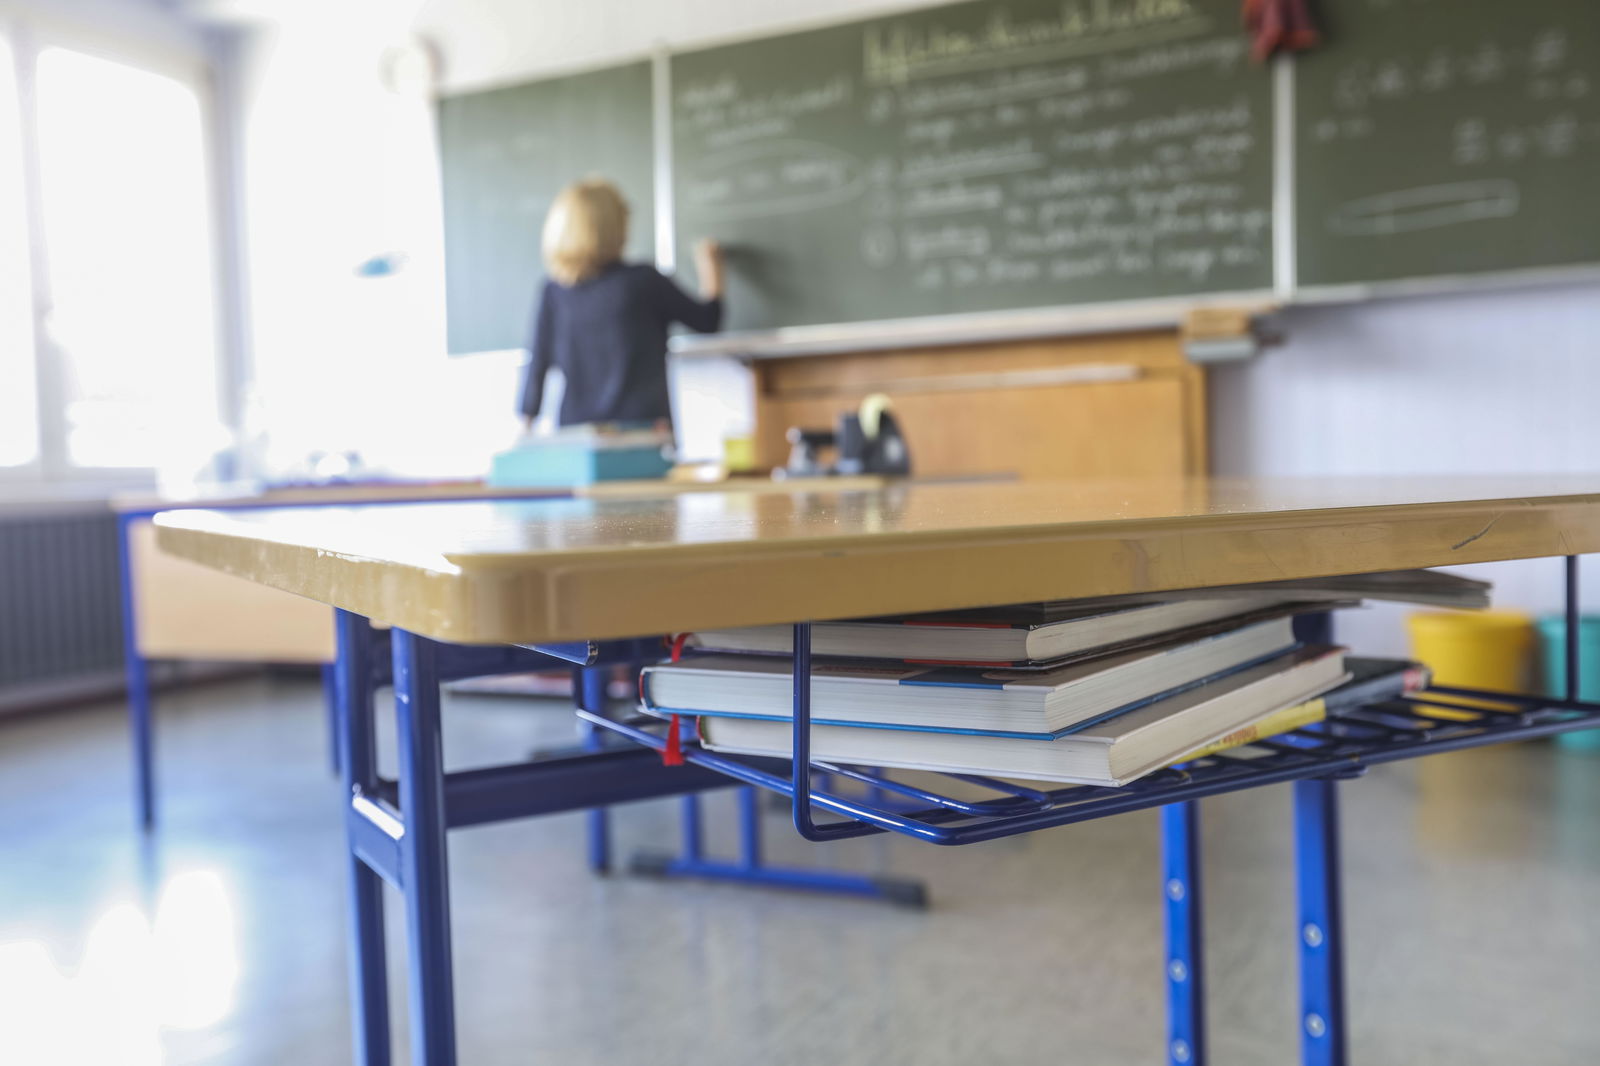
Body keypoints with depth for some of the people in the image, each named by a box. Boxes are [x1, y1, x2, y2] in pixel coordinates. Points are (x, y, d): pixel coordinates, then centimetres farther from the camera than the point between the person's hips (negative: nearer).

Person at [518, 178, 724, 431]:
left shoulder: (553, 291, 2)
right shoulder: (642, 280, -7)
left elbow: (539, 361, 4)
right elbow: (707, 321, 4)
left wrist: (526, 423, 13)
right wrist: (710, 267, 21)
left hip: (576, 431, 4)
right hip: (642, 427, -4)